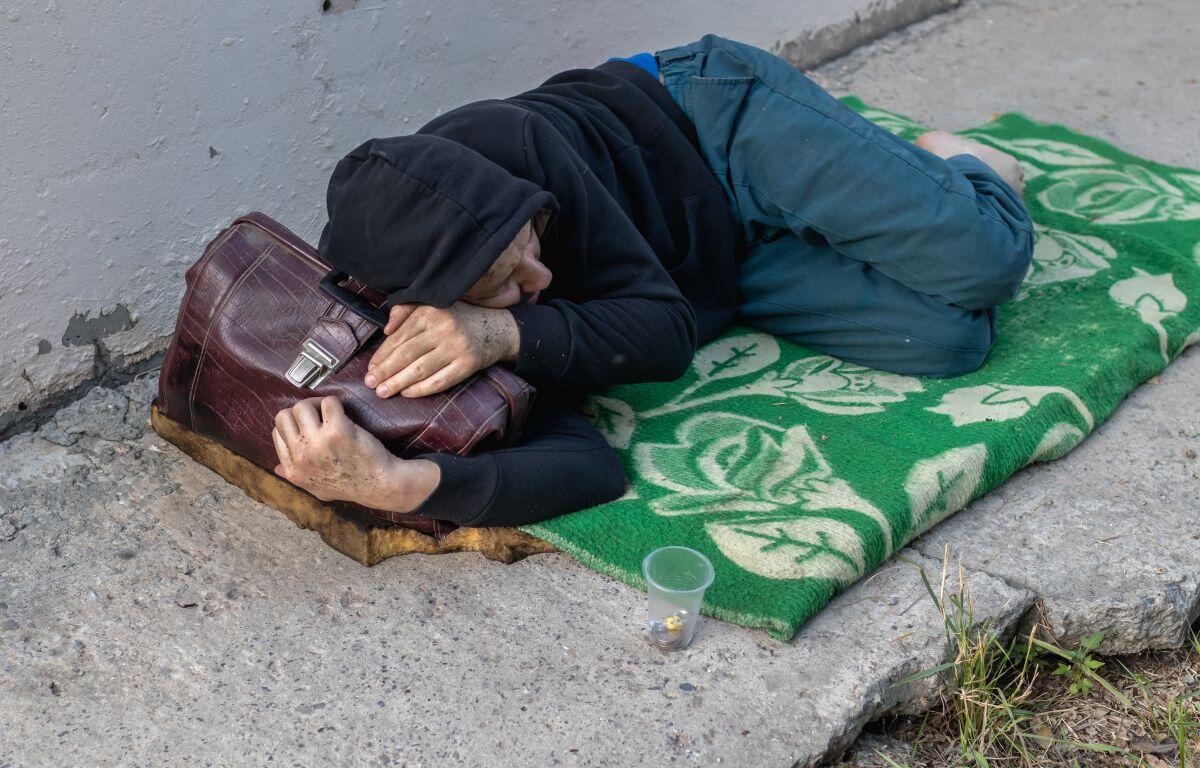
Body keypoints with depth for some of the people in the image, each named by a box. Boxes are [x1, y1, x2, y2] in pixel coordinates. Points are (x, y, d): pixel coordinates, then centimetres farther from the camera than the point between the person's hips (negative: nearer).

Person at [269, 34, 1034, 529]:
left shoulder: (502, 143, -34)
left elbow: (666, 326, -28)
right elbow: (589, 465, -39)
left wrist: (508, 333, -45)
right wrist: (398, 483, -54)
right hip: (712, 277, 1)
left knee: (982, 258, -18)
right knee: (951, 341, -14)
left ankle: (950, 162, 20)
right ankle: (926, 169, 19)